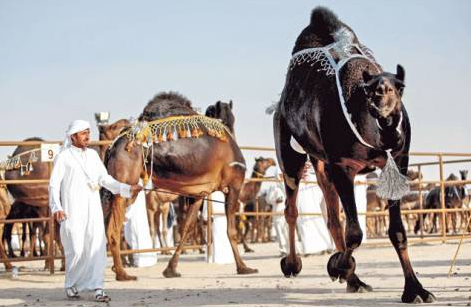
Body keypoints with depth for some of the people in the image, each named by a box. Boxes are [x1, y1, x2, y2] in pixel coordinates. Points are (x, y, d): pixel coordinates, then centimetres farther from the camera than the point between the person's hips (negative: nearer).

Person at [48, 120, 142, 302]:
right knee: (76, 250, -5)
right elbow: (54, 185, -5)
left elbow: (105, 179, 11)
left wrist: (127, 189, -1)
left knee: (97, 247, -7)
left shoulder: (93, 155, 13)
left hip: (93, 210, 4)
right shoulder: (63, 157, -1)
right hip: (72, 211, -4)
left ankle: (97, 288, -7)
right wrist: (56, 208, -19)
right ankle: (71, 285, 15)